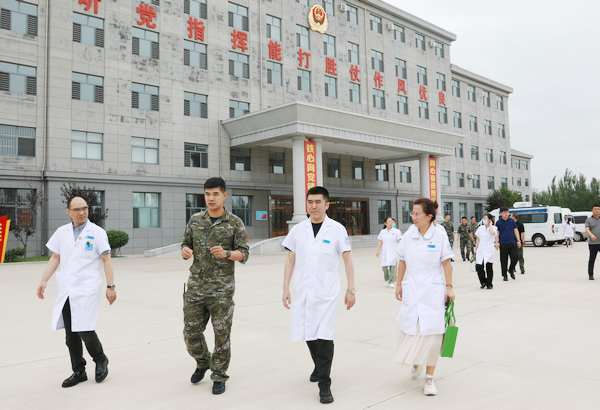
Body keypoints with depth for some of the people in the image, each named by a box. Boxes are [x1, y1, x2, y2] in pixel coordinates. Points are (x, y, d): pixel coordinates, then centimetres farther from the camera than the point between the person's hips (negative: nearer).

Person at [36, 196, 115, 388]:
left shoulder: (97, 232, -2)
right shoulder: (61, 232, 11)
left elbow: (106, 260, -4)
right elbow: (55, 258, 16)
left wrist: (111, 287, -9)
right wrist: (44, 281, 5)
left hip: (87, 289, -5)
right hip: (66, 291, 5)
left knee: (85, 331, -9)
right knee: (71, 335, 8)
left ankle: (101, 361, 17)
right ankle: (78, 372, 22)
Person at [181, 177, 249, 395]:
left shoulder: (235, 223, -3)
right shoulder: (195, 220, 7)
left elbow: (243, 254, -6)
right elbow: (186, 245, 14)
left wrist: (226, 253, -26)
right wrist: (185, 251, -10)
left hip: (221, 288, -3)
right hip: (196, 285, 4)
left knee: (221, 333, 3)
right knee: (191, 332, 9)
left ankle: (219, 376, 20)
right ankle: (203, 363, 37)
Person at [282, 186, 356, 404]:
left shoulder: (337, 229, -3)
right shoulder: (298, 230, 5)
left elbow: (347, 260, 0)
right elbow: (290, 260, 8)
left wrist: (351, 289, -4)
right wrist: (286, 288, 3)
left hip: (326, 292, -3)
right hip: (302, 291, 4)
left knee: (324, 336, -6)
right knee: (308, 333, 14)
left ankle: (324, 385, 5)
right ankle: (319, 366, 41)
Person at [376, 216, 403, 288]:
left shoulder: (396, 231, 0)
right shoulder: (382, 232, 9)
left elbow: (399, 242, 0)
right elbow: (380, 242, 12)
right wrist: (378, 251, 4)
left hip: (393, 252, -2)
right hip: (385, 252, 3)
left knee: (393, 266, -8)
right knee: (384, 267, -1)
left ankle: (391, 282, 0)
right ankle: (386, 280, 23)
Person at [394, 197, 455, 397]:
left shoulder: (440, 236, -5)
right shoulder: (408, 236, 2)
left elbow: (446, 263, -1)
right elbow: (402, 261, 8)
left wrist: (449, 287, -4)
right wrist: (398, 284, 7)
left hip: (433, 291, -2)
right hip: (411, 290, 2)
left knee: (432, 333, -3)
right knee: (409, 328, 7)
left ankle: (429, 378, 11)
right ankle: (416, 361, 39)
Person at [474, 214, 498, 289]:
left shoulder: (493, 228, -2)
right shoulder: (480, 228, 8)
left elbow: (492, 232, -28)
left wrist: (490, 224, -13)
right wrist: (475, 249, 11)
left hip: (489, 251, -3)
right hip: (480, 250, 3)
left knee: (489, 268, 1)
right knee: (479, 267, -4)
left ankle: (489, 284, 17)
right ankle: (483, 282, 17)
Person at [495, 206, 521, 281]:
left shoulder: (512, 221, 7)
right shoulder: (498, 222, 1)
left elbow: (516, 230, 10)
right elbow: (497, 233, 1)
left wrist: (518, 241, 5)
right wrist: (497, 242, -9)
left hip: (512, 243, 2)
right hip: (503, 244, -2)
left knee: (514, 258, -4)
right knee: (504, 261, 1)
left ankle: (511, 270, 23)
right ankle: (504, 275, 13)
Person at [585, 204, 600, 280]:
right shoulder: (589, 220, 4)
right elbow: (587, 229, -11)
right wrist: (592, 235, -30)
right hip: (593, 243, -2)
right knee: (592, 259, 1)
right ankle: (590, 275, 11)